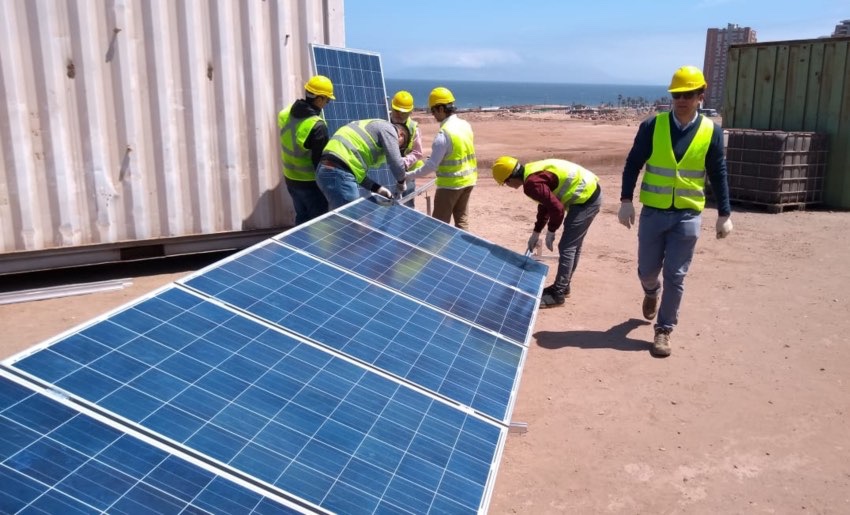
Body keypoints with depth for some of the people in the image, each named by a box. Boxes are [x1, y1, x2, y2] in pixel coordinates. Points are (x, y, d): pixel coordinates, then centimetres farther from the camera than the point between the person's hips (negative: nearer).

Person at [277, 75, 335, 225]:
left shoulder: (285, 115, -4)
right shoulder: (317, 126, -27)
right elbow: (320, 160, -22)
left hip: (290, 178, 7)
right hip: (311, 182, -7)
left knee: (301, 217, 22)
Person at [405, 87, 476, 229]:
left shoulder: (444, 133, -22)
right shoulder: (465, 125, 3)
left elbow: (431, 165, -21)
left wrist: (408, 176, -13)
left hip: (450, 183, -8)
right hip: (468, 180, 8)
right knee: (462, 219, 17)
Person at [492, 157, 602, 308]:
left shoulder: (532, 183, -21)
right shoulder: (533, 171, 11)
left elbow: (557, 208, -23)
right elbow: (545, 204, 22)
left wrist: (550, 232, -7)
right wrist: (536, 232, 23)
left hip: (585, 198, -10)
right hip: (591, 192, 10)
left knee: (566, 247, -5)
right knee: (573, 246, 19)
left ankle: (558, 294, 2)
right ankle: (562, 286, 31)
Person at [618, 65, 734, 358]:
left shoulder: (712, 132, -3)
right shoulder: (652, 126, -5)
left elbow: (718, 175, 3)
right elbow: (633, 165, 0)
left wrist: (724, 215, 2)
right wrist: (626, 201, -5)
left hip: (688, 216, 0)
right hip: (653, 212, 1)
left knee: (675, 277, 2)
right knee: (647, 270, 12)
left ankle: (664, 330, 15)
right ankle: (651, 292, 47)